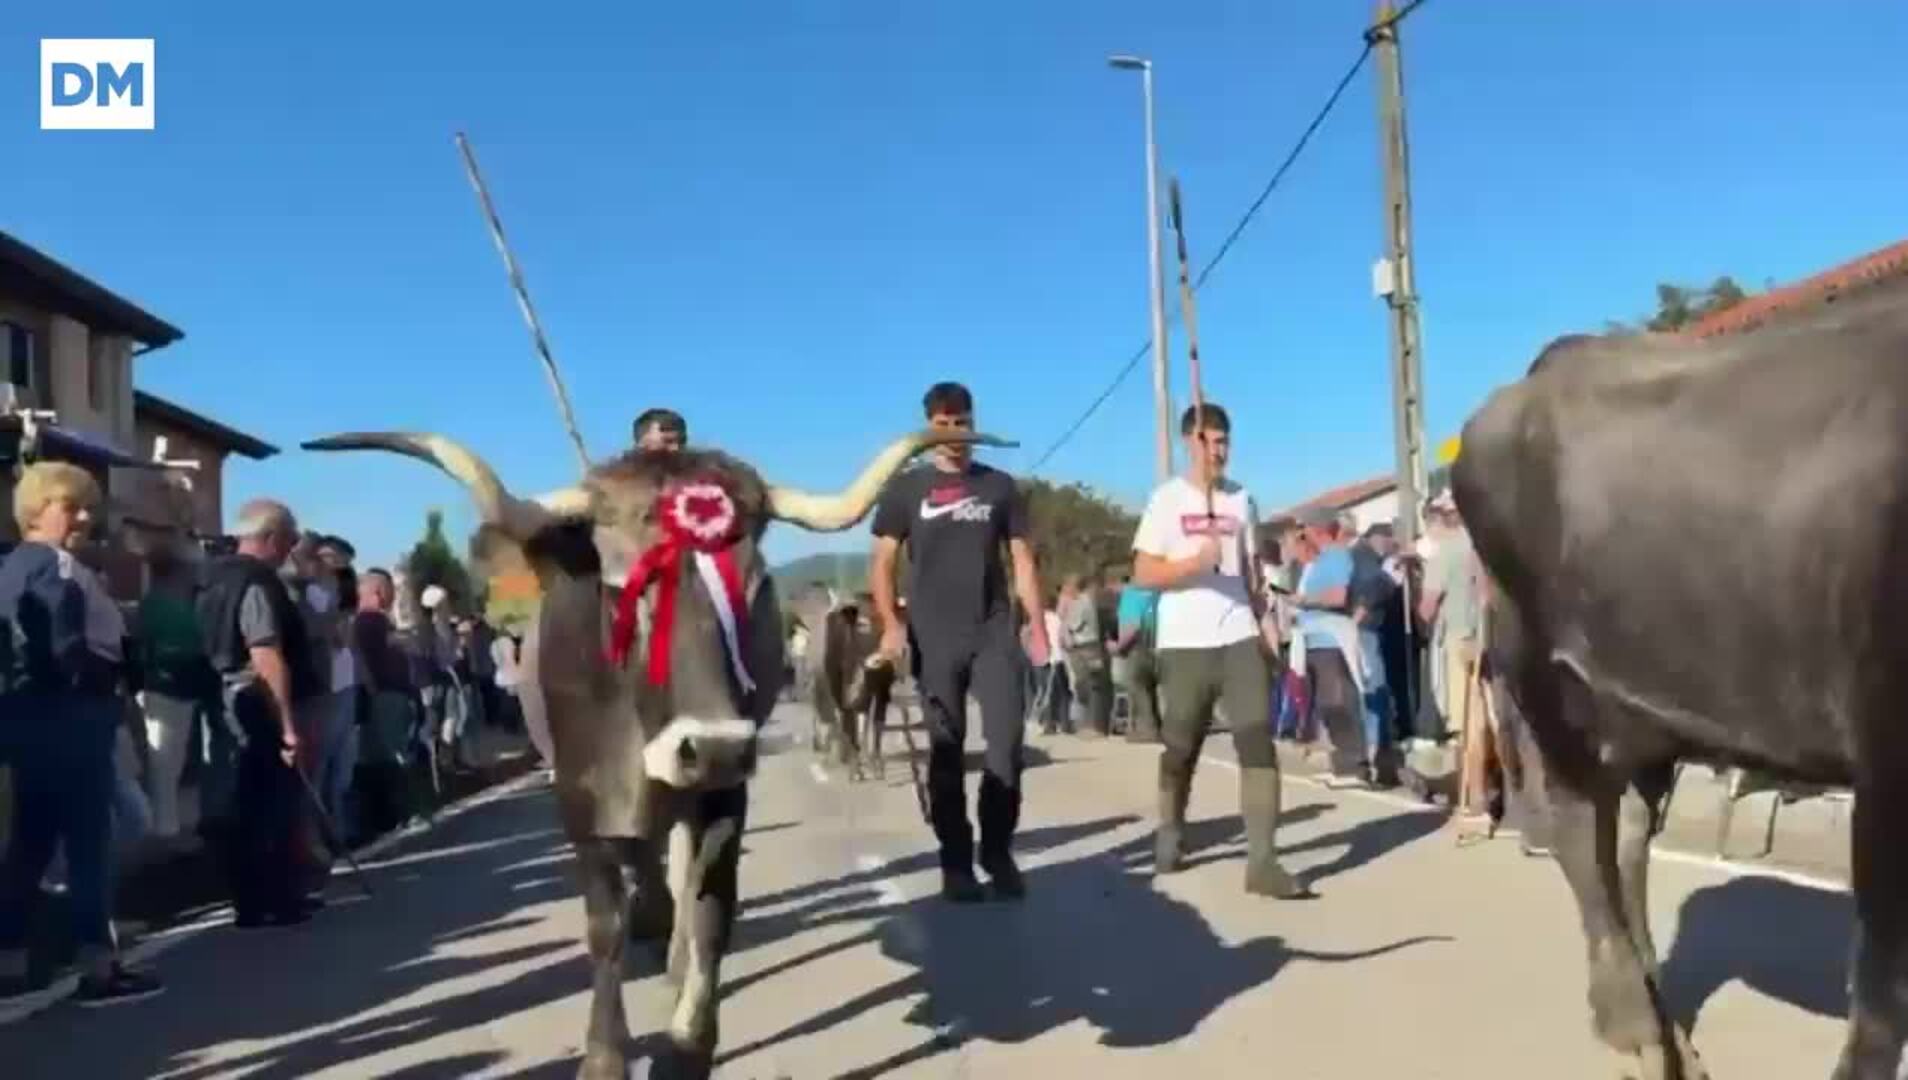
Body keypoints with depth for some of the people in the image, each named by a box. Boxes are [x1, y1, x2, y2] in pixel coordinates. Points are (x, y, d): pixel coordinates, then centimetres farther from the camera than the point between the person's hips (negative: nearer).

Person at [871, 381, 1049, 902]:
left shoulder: (1000, 486, 10)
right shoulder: (906, 488, 5)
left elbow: (1022, 560, 10)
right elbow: (883, 561, 4)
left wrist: (1037, 626, 3)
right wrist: (891, 624, -10)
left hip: (996, 633, 1)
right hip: (934, 638, -1)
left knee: (1007, 742, -5)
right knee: (946, 752, 4)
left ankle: (998, 851, 11)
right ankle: (956, 862, 12)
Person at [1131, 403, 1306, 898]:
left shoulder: (1242, 499, 10)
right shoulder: (1166, 499, -1)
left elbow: (1252, 567, 16)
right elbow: (1143, 573, -5)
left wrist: (1266, 625, 9)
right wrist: (1195, 561, -20)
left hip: (1240, 638, 2)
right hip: (1185, 644, -2)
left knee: (1258, 741, -10)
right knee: (1181, 747, 11)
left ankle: (1262, 861, -11)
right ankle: (1170, 834, 34)